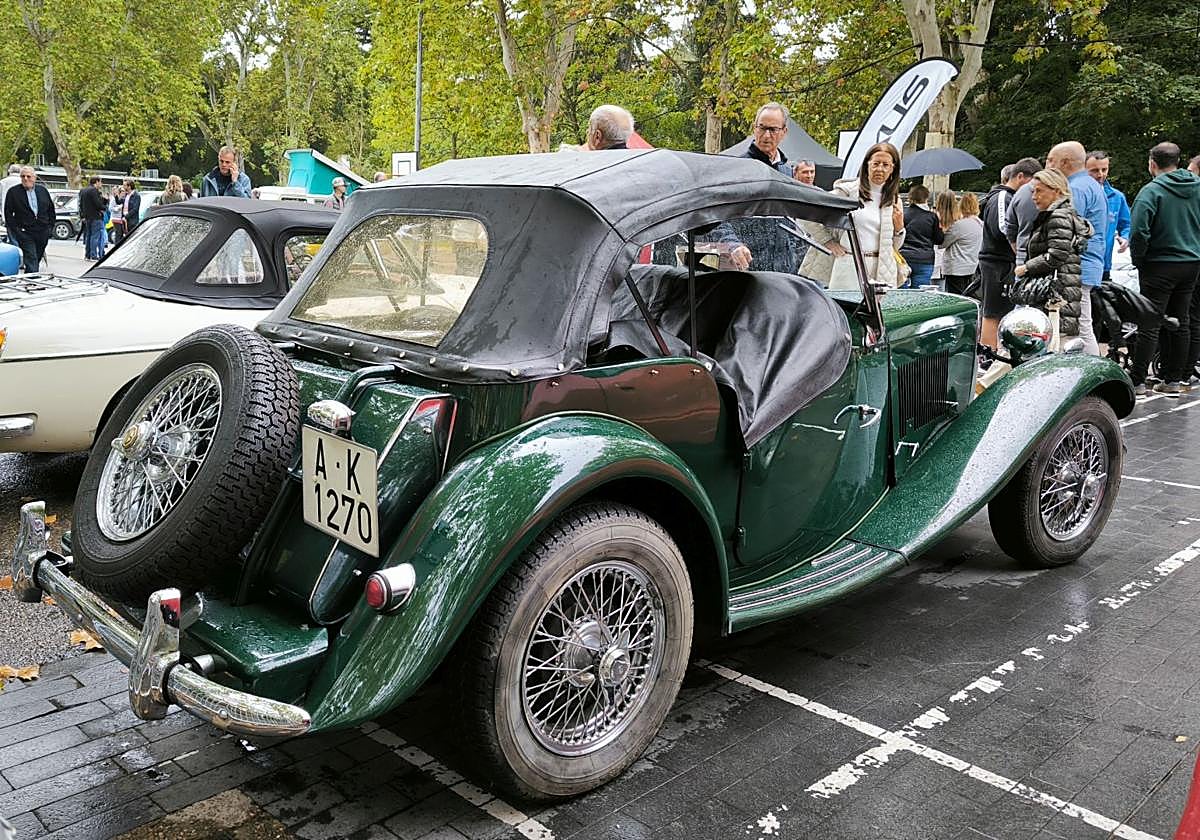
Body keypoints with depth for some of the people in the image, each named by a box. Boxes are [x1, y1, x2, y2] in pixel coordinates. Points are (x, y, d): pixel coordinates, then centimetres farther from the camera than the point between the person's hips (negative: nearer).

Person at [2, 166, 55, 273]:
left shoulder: (43, 190, 10)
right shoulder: (13, 192, 0)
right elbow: (8, 213, 0)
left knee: (37, 259, 11)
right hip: (25, 233, -4)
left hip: (43, 232, 4)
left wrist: (50, 226, 7)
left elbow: (51, 209, 16)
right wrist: (15, 230, -8)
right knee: (31, 261, -11)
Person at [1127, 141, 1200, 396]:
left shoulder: (1151, 191, -13)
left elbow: (1139, 231, -22)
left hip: (1160, 266, -6)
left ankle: (1137, 381, -1)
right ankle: (1174, 379, 17)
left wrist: (1138, 259, -7)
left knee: (1150, 324, -3)